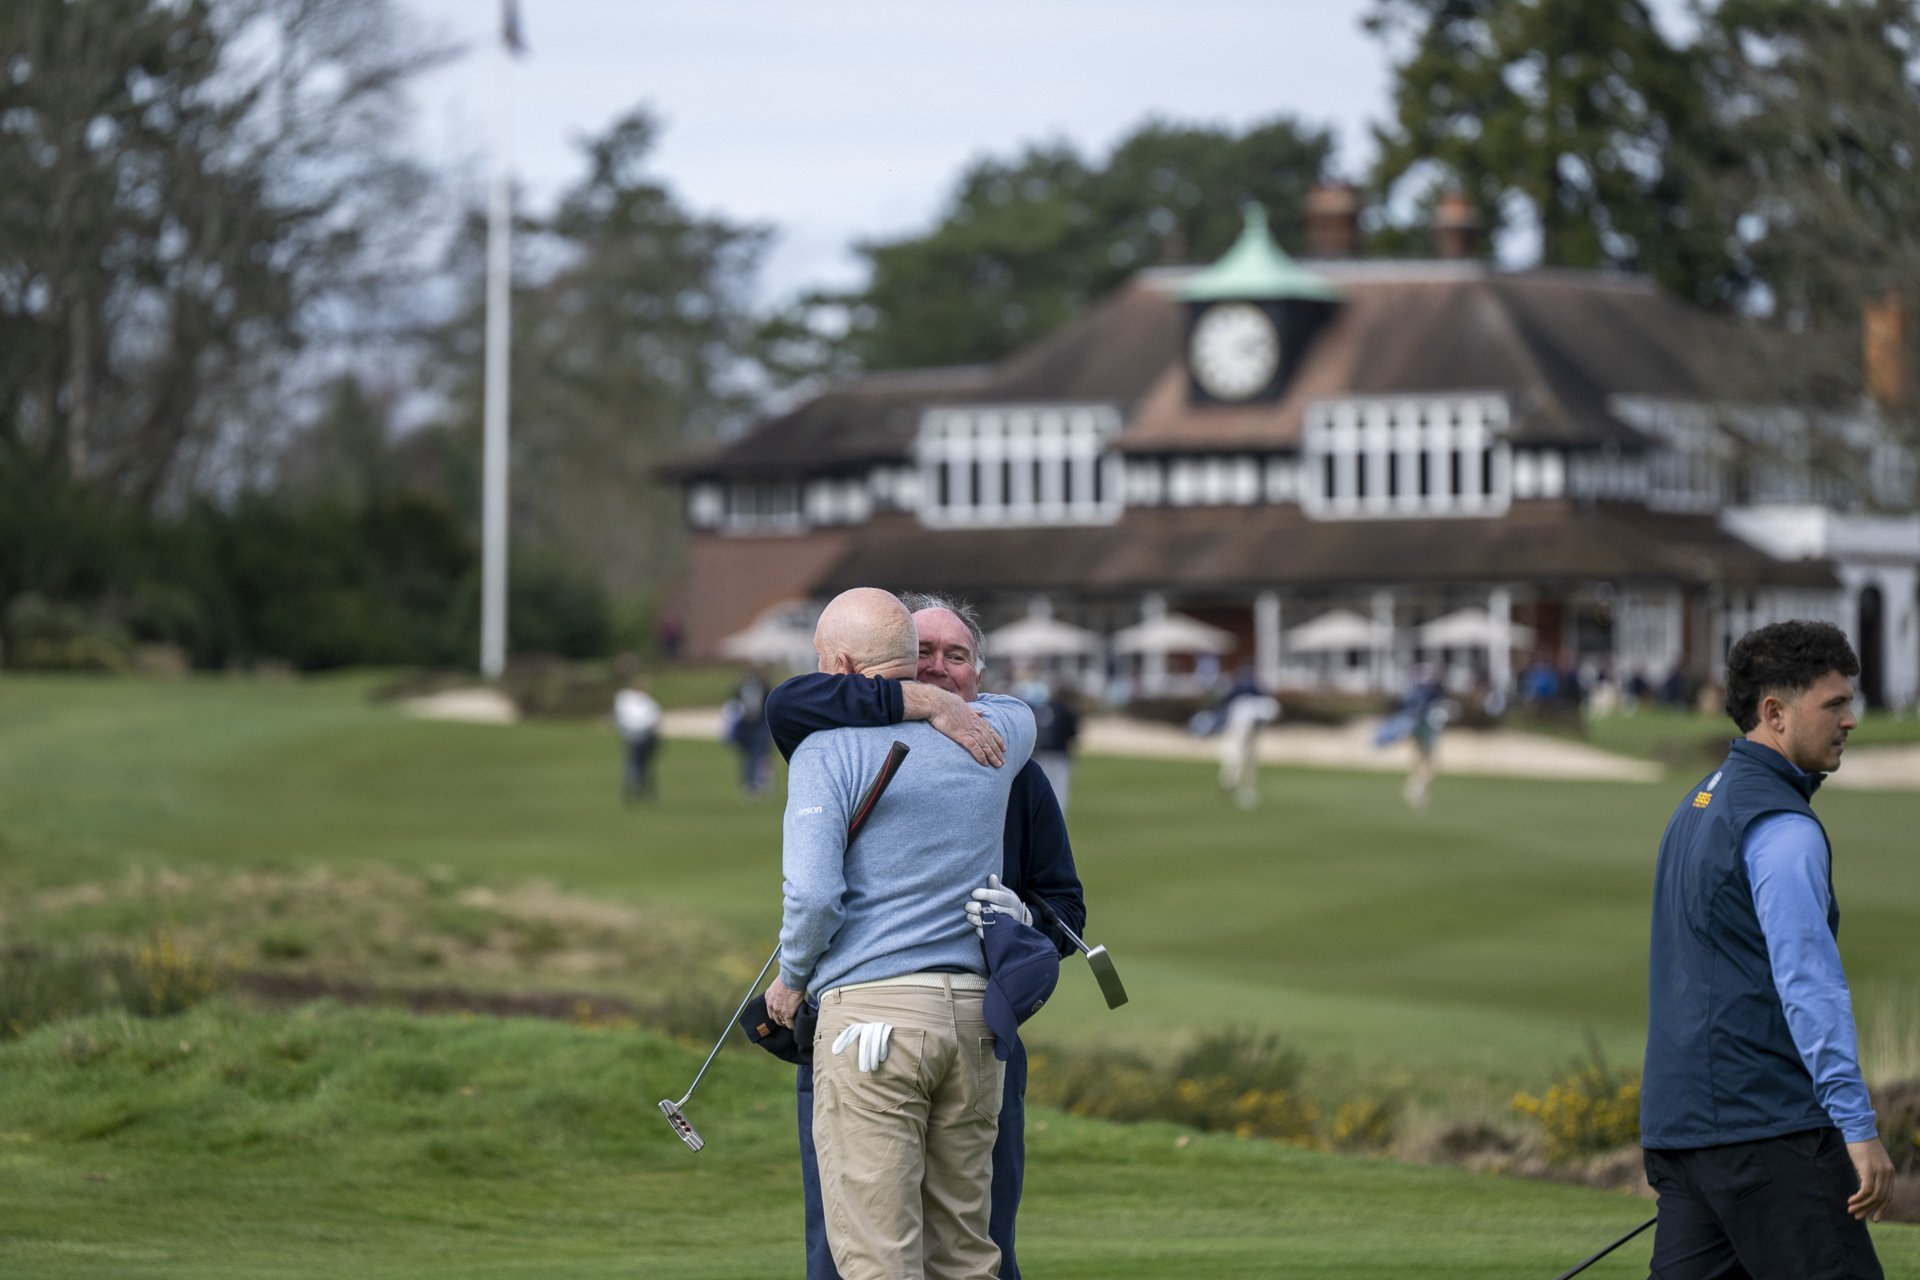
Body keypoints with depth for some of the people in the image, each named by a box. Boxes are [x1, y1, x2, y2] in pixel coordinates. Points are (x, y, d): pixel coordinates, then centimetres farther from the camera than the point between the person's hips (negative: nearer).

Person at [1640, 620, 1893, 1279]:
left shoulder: (1700, 804, 19)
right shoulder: (1782, 827, -12)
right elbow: (1808, 981, -20)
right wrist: (1857, 1125, -23)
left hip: (1678, 1122, 9)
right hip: (1764, 1126, -9)